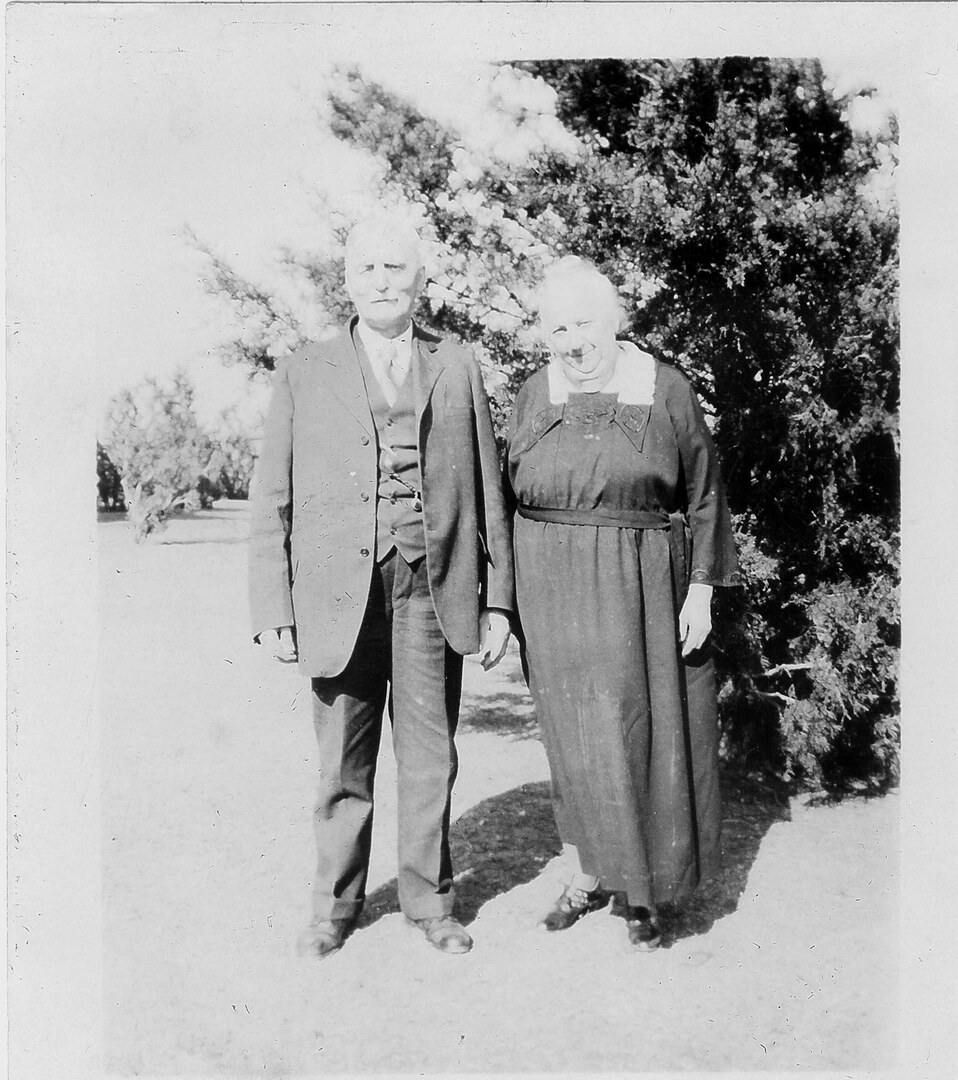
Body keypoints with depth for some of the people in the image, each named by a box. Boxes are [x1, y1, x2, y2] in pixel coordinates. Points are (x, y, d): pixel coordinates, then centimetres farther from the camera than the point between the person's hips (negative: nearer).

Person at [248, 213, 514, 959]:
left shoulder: (458, 368, 10)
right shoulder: (303, 375, 7)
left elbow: (487, 487, 9)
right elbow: (272, 500, 5)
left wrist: (498, 597, 4)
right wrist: (273, 609, -1)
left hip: (433, 590, 1)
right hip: (338, 593, 0)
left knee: (430, 756, 8)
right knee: (343, 761, 7)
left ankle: (430, 901, 26)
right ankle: (336, 905, 26)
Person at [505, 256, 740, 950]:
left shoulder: (665, 391, -1)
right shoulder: (534, 397, 6)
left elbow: (704, 496, 2)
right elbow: (511, 499, 9)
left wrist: (702, 589, -4)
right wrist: (510, 599, 4)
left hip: (645, 589, -1)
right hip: (557, 593, 2)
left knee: (645, 732, 5)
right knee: (578, 737, 7)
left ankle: (644, 891, 21)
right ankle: (589, 875, 23)